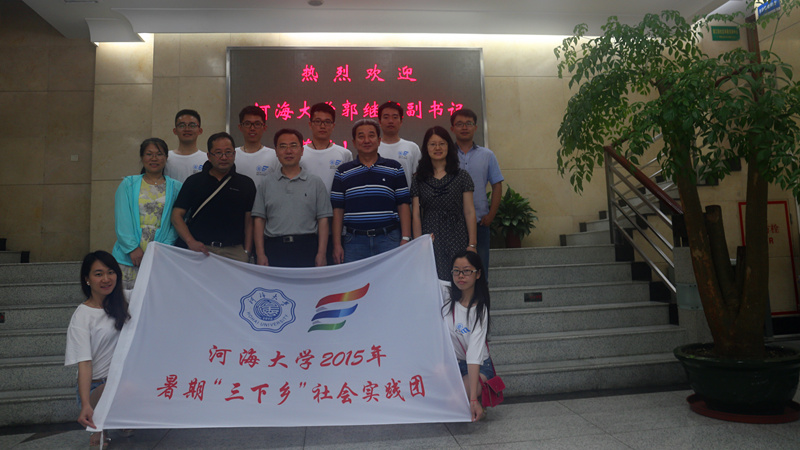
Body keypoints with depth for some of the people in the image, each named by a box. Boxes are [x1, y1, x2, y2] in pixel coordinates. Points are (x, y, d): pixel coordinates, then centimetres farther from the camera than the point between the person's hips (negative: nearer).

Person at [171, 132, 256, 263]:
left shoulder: (246, 184, 11)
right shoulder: (194, 181, 11)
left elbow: (249, 221, 9)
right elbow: (177, 215, 8)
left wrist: (246, 252, 0)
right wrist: (191, 242, -7)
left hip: (234, 252, 0)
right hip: (200, 249, 0)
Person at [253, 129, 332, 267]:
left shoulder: (315, 182, 8)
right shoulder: (267, 183, 12)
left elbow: (323, 220, 3)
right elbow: (259, 219, 8)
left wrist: (321, 253, -5)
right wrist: (260, 254, -1)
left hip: (306, 248, -1)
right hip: (274, 248, 1)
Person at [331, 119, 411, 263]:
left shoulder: (394, 168, 8)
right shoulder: (343, 172, 10)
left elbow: (403, 205, 5)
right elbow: (338, 210, 8)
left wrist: (405, 239, -4)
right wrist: (337, 244, 2)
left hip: (389, 240, 0)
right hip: (354, 241, 1)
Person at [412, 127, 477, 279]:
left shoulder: (462, 176, 6)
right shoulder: (419, 179, 8)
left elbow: (469, 212, 3)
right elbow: (416, 215, 5)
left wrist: (472, 244, -3)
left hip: (457, 241, 0)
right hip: (429, 242, 0)